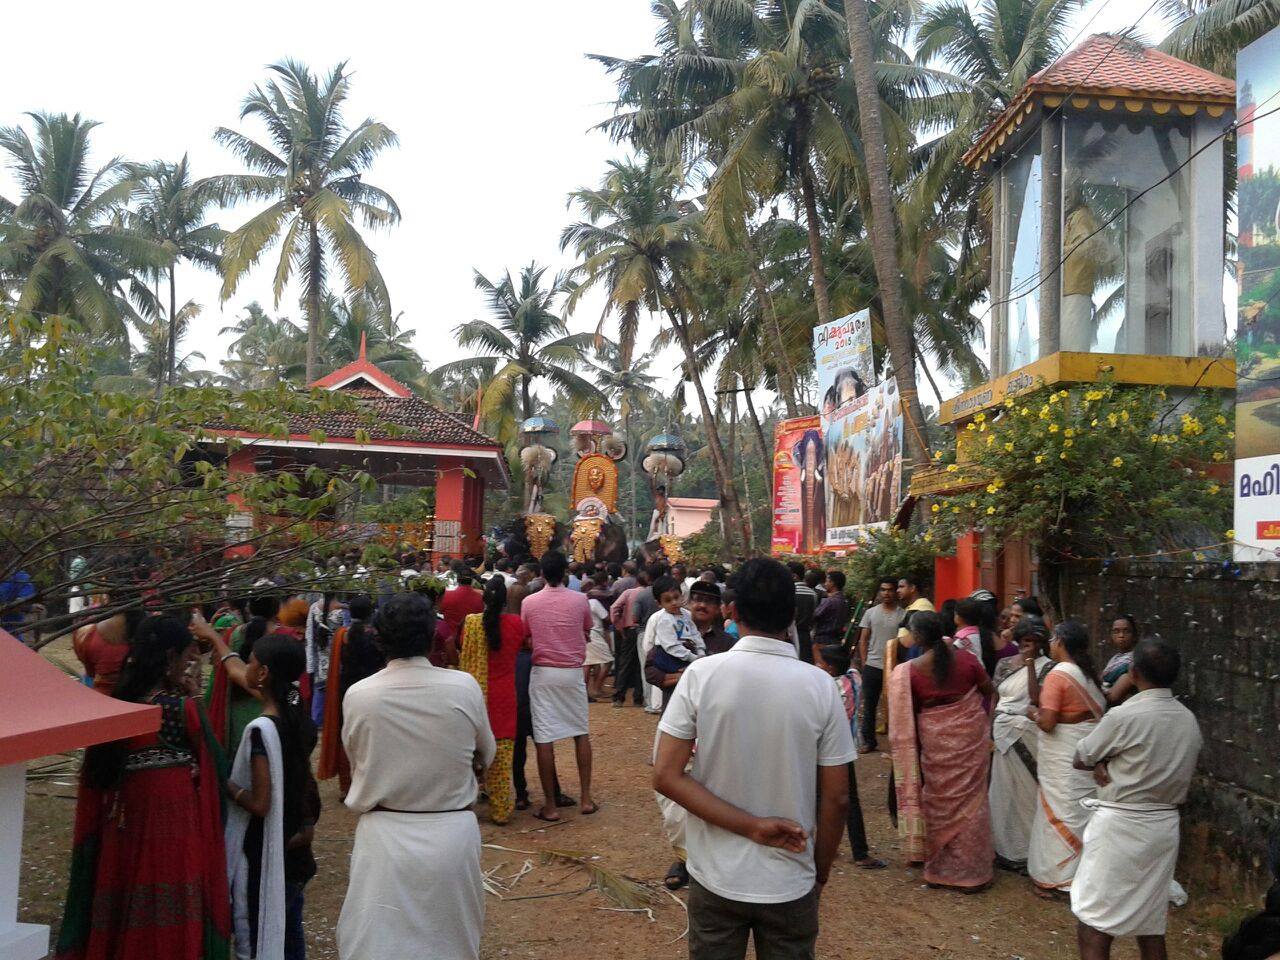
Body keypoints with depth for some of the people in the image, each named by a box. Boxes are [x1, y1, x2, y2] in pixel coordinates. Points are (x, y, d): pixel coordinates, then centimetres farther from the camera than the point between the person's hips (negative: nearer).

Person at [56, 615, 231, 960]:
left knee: (123, 910, 17)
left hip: (123, 819, 5)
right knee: (172, 918, 6)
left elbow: (98, 773, 9)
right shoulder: (184, 706, -14)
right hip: (178, 820, -5)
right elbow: (213, 762, -5)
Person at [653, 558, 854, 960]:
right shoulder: (820, 686, -12)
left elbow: (666, 776, -14)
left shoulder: (701, 674, -12)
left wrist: (750, 826, -13)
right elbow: (836, 798, -7)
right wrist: (820, 871, 8)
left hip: (716, 877, 0)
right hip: (790, 881, 0)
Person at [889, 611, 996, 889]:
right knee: (969, 799, 13)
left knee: (940, 800, 15)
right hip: (971, 735, 1)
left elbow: (909, 713, -4)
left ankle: (940, 868, 27)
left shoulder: (908, 671, -14)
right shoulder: (965, 659, -10)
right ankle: (971, 870, 24)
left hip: (935, 740, -1)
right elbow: (989, 690, 4)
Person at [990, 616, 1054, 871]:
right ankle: (1005, 846, 23)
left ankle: (1027, 852, 13)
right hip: (1002, 734, 5)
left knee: (1024, 791, 1)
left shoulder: (1046, 666, -6)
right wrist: (989, 730, 8)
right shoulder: (1005, 663, 9)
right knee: (1002, 790, 11)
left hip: (1025, 735, -5)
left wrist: (1029, 664, -23)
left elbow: (1037, 698, -19)